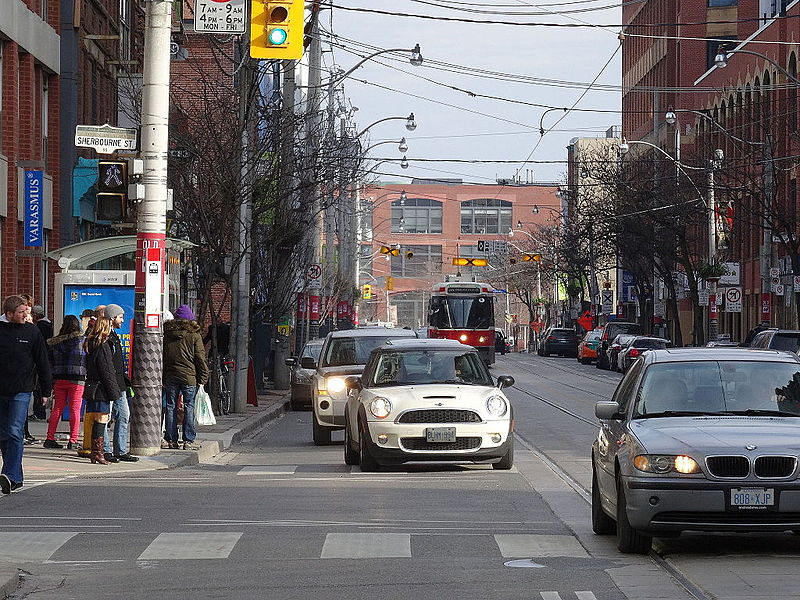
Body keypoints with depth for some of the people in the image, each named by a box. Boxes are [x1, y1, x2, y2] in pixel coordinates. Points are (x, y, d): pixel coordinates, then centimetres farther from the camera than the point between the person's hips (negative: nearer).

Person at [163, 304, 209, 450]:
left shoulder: (166, 334, 5)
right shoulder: (194, 335, -4)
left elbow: (162, 357, 8)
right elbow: (200, 358, -4)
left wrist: (163, 378, 12)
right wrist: (202, 378, 1)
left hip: (170, 376, 3)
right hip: (189, 377, -3)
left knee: (171, 407, 8)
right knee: (189, 407, 1)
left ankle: (172, 440, 8)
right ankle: (188, 441, -1)